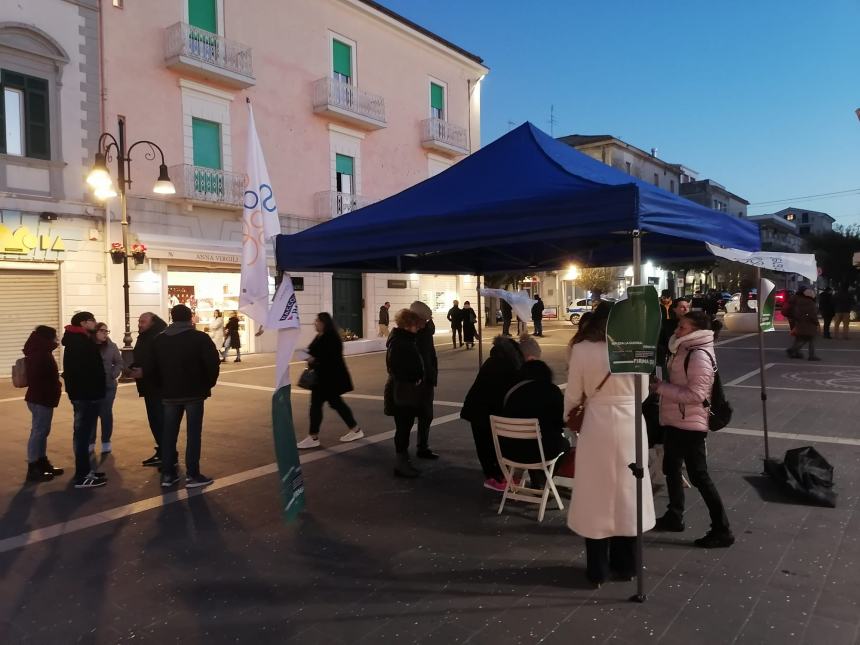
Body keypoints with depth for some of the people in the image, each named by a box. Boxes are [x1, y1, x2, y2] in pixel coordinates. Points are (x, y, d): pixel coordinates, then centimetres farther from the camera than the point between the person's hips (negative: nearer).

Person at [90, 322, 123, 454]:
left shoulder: (112, 346, 0)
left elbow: (119, 363, 5)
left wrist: (113, 375, -8)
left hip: (108, 386, 1)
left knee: (106, 414, 6)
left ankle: (106, 442, 16)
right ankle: (90, 443, 18)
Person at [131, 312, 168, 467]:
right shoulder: (143, 337, 14)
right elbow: (140, 358, 21)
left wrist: (144, 371, -24)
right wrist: (134, 368, 2)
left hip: (160, 386, -10)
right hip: (150, 386, 10)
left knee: (161, 420, -9)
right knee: (154, 420, 13)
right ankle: (162, 451, 23)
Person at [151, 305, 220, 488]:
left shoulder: (159, 339, 7)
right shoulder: (200, 338, -9)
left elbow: (153, 367, 9)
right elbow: (213, 364, -13)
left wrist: (163, 387, 17)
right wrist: (208, 384, 2)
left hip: (169, 394, 5)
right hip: (194, 393, -4)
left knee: (169, 433, 11)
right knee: (193, 434, 0)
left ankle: (167, 474, 15)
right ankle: (192, 475, 1)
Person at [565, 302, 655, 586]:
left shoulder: (581, 349, -8)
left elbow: (573, 395, -3)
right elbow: (643, 392, 6)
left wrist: (567, 417, 17)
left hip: (597, 425, -2)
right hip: (630, 425, 2)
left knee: (597, 496, 9)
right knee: (627, 493, 16)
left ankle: (598, 570, 20)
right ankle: (625, 565, 29)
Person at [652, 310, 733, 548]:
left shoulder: (699, 356, -22)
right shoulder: (685, 349, 8)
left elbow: (695, 394, -27)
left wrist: (660, 386, -22)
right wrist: (659, 383, 2)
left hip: (691, 424, -10)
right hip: (675, 421, 10)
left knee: (699, 477, -2)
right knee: (671, 469, 21)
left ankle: (722, 530, 9)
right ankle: (674, 516, 36)